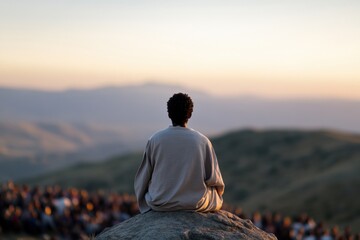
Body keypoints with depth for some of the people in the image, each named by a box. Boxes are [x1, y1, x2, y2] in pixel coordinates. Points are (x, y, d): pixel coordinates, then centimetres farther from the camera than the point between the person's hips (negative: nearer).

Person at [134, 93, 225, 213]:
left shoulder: (155, 139, -8)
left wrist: (144, 205, 19)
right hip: (195, 204, -1)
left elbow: (142, 180, 1)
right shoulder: (202, 141, -9)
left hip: (160, 204, 1)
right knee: (216, 191, 29)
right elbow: (214, 180, -2)